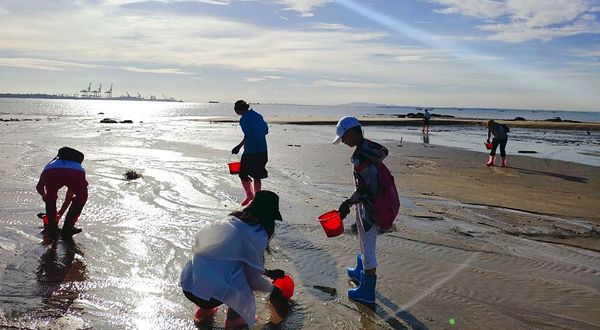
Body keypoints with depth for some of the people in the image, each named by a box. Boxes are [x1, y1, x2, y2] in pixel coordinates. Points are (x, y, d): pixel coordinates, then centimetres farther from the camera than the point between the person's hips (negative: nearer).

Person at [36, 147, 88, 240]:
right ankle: (67, 230, 28)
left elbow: (39, 187, 31)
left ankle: (52, 228, 35)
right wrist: (60, 214, 64)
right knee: (81, 198, 30)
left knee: (50, 198, 33)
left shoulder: (50, 164, 44)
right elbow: (69, 198, 51)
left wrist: (46, 197, 51)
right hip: (77, 172, 0)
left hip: (51, 173, 0)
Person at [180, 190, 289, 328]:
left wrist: (267, 272, 39)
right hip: (208, 296, -7)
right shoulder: (257, 234, -9)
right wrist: (273, 289, 17)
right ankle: (233, 318, 18)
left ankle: (204, 310, 28)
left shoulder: (231, 222, 14)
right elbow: (254, 281, -3)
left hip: (187, 286, 7)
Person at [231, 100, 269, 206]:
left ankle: (249, 194, -4)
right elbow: (266, 130, 15)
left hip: (251, 151, -7)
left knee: (243, 173, 8)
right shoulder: (258, 115, 10)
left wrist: (239, 146, -15)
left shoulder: (243, 120, -11)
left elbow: (248, 136, -21)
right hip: (262, 150, 7)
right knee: (257, 175, 15)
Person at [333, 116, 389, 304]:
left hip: (368, 208, -10)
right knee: (364, 242, 28)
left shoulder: (360, 157, -26)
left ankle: (367, 292, 15)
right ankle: (361, 273, 50)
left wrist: (348, 203, -15)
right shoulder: (371, 146, 3)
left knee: (368, 247, 2)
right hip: (375, 204, 10)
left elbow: (365, 188, -26)